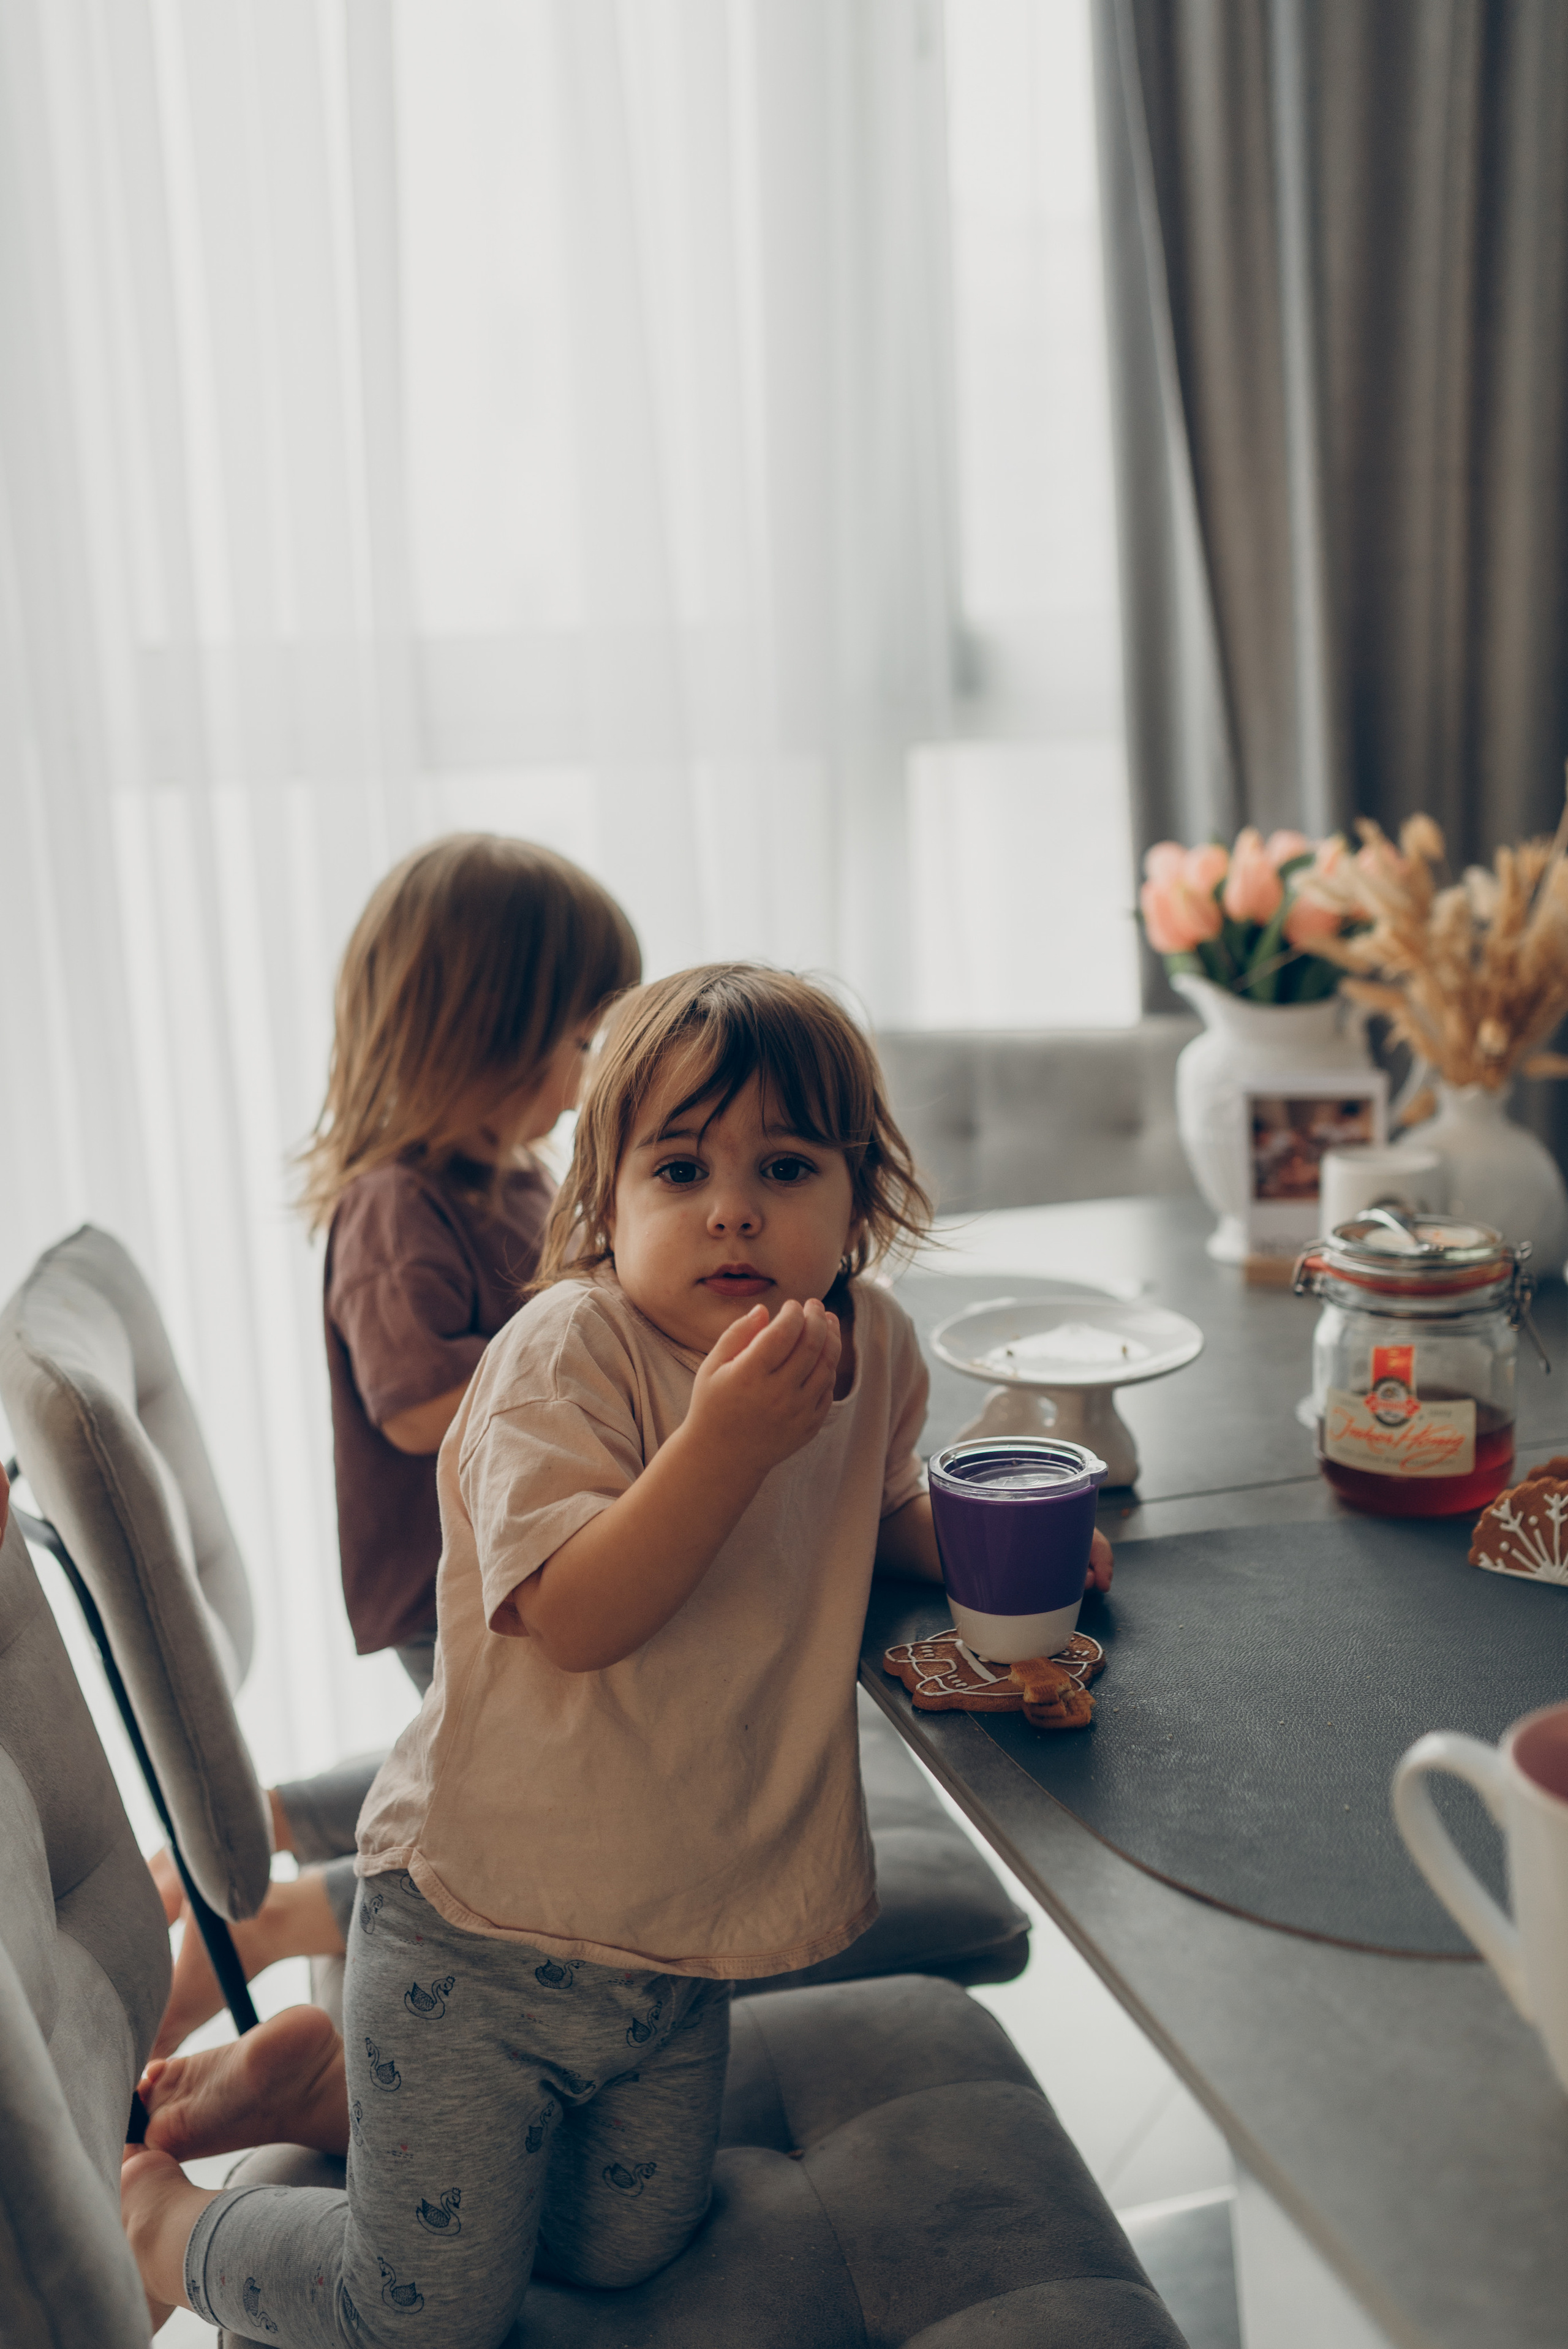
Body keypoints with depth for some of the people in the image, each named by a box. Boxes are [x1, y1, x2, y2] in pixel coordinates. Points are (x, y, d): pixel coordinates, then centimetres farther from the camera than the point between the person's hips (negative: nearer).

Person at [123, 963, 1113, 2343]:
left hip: (678, 1942, 6)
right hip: (484, 1932, -6)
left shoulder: (873, 1345, -5)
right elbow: (572, 1616, -33)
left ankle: (332, 2080, 35)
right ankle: (160, 2220, 32)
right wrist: (727, 1438, -41)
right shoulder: (567, 1352, -23)